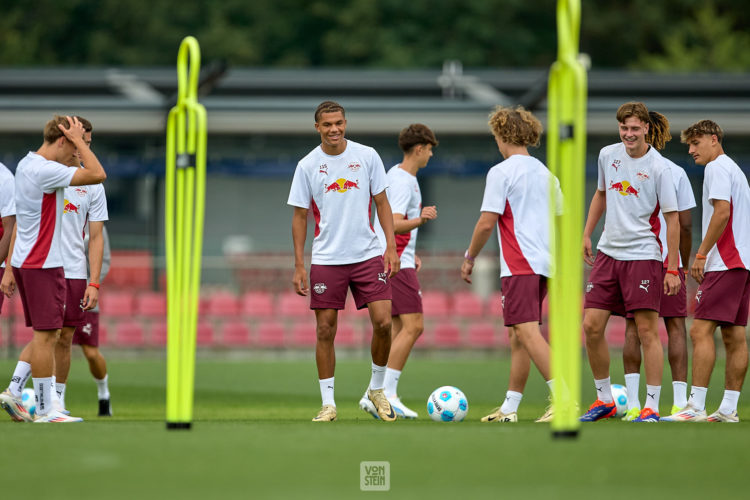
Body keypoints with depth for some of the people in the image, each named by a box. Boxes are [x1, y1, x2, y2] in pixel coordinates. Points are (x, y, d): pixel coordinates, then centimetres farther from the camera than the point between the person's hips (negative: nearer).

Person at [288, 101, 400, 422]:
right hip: (326, 260, 0)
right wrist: (298, 266, -1)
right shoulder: (307, 166, 0)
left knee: (383, 323, -8)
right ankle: (328, 404, 9)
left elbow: (381, 203, 8)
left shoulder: (367, 156, 2)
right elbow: (300, 217, 4)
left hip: (368, 254, 0)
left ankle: (377, 389, 13)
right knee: (325, 330, -1)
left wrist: (391, 246, -2)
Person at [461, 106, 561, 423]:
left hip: (519, 265, -8)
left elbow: (487, 222, -11)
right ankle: (509, 407, 15)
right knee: (518, 335, 13)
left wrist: (469, 258, 1)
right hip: (544, 264, 8)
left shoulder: (501, 172, -7)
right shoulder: (545, 173, 16)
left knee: (528, 332, -14)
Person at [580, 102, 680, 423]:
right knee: (592, 326, 1)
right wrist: (587, 233, 17)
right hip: (608, 252, 5)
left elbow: (672, 218, -7)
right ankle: (605, 400, 15)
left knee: (647, 330, -7)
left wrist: (672, 269, -10)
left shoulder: (658, 167, -9)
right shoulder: (608, 155, 6)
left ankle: (651, 407, -2)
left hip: (643, 255, -5)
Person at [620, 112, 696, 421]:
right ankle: (679, 401, -2)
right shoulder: (676, 173, 2)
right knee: (675, 327, 3)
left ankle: (633, 403, -3)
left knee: (633, 328, 3)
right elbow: (685, 225, 1)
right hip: (669, 261, 0)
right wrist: (685, 264, 11)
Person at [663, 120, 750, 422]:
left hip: (725, 262, -10)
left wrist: (701, 255, -16)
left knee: (701, 330, -13)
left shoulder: (717, 168, -7)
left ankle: (696, 406, -18)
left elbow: (722, 212, -18)